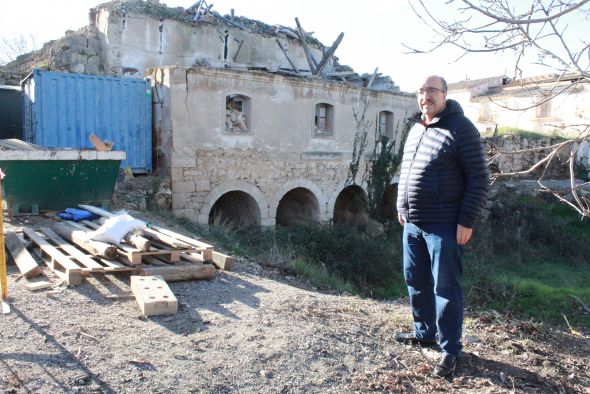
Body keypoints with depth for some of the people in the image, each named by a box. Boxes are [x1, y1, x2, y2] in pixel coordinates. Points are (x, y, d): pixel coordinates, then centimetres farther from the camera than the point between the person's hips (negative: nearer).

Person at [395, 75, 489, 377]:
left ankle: (450, 349, 15)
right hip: (412, 224, 8)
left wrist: (467, 222, -16)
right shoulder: (416, 129, 13)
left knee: (446, 289, 1)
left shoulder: (460, 129, -10)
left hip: (444, 227, -7)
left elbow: (479, 179, -12)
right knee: (416, 282, 17)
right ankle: (424, 333, 35)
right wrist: (401, 207, 19)